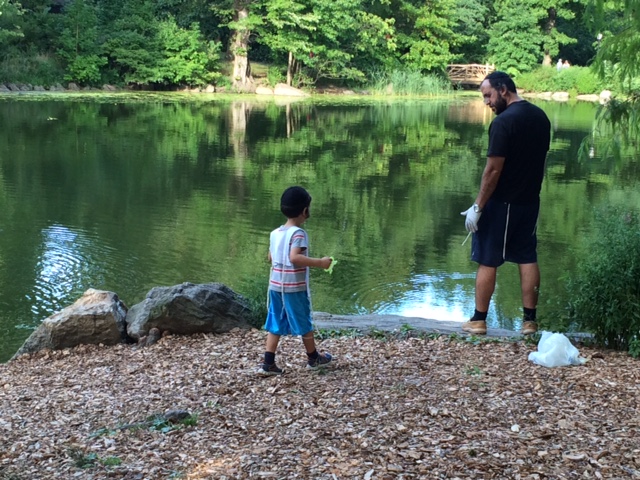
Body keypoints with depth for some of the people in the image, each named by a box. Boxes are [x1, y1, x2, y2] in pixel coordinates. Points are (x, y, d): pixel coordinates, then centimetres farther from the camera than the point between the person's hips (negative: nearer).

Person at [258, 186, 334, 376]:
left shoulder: (275, 233, 6)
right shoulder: (298, 233, -16)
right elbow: (295, 257, -28)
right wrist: (319, 262, -23)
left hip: (276, 285, 6)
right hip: (295, 287, -6)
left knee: (275, 325, 9)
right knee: (304, 323, 11)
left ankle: (268, 364, 4)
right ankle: (314, 358, 28)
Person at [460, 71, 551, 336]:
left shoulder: (503, 121, -18)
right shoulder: (541, 117, 6)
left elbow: (493, 169, -20)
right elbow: (539, 159, 12)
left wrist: (478, 207, -14)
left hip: (501, 204, -7)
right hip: (530, 201, 7)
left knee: (487, 261, 3)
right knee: (528, 259, 10)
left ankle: (478, 320, 10)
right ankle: (529, 320, 12)